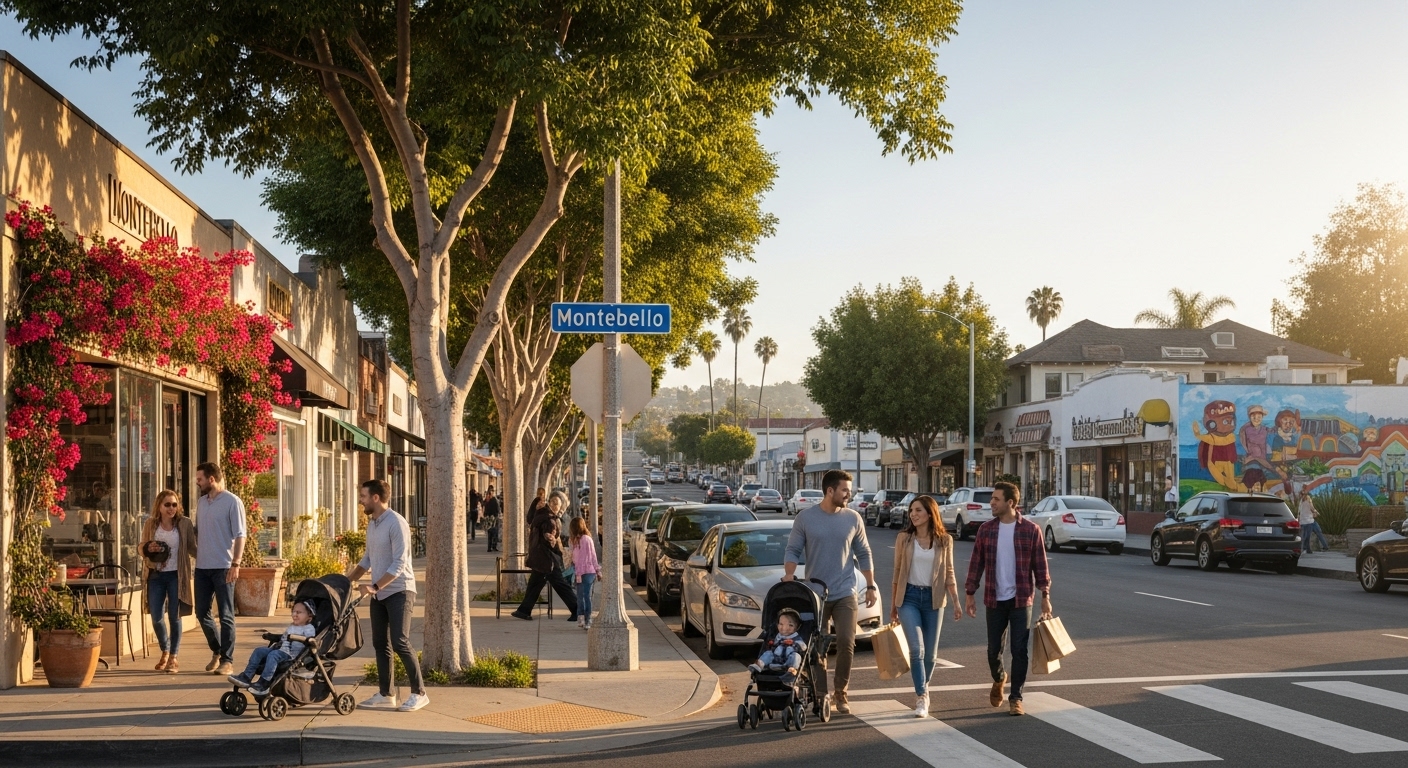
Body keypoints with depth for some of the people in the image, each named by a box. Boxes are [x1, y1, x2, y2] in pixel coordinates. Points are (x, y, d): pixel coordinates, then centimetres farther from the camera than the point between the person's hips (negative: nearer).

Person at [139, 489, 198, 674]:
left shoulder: (185, 523, -4)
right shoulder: (150, 524, 3)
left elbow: (192, 548, -1)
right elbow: (141, 547, 11)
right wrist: (148, 548, -12)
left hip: (176, 576, -2)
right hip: (155, 575, 2)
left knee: (174, 616, 0)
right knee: (156, 617, 5)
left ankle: (173, 658, 11)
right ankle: (165, 652, 29)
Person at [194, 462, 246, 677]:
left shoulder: (232, 502, -7)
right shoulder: (201, 502, 13)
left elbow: (239, 536, -10)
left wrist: (235, 564, -17)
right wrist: (195, 554, 9)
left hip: (223, 567, -7)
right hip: (202, 567, 7)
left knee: (226, 615, -2)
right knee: (201, 613, 9)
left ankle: (227, 660, 4)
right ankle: (217, 651, 28)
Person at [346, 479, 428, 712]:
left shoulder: (396, 523, -16)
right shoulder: (371, 523, 11)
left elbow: (399, 564, -21)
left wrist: (375, 586, -24)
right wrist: (349, 578, 16)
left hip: (398, 591, -9)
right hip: (378, 593, 9)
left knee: (400, 642, -12)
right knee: (380, 643, 8)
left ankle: (419, 693, -6)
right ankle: (385, 695, 15)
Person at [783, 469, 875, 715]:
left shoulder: (853, 518, 2)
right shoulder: (805, 518, -2)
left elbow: (863, 554, 9)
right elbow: (793, 550, 0)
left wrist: (871, 586, 7)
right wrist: (789, 574, -18)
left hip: (845, 594, 1)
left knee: (846, 643, -8)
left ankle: (841, 692, 7)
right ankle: (821, 694, 14)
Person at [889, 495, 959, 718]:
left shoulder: (944, 540, 1)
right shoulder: (904, 538, 0)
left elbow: (949, 573, 6)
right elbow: (897, 572, 6)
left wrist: (956, 602, -1)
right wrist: (893, 604, 9)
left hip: (933, 598, 1)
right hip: (909, 597, -1)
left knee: (930, 653, 7)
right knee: (916, 649, -14)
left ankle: (923, 689, 30)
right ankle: (921, 698, -8)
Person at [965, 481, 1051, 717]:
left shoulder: (1031, 530, -5)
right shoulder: (986, 529, 2)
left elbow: (1040, 565, -1)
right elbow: (976, 563, 6)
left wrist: (1045, 595, -4)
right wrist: (970, 594, 3)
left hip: (1021, 600, -2)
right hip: (995, 600, 2)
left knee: (1019, 650, -2)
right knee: (994, 649, 9)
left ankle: (1016, 698, 8)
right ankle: (998, 680, 39)